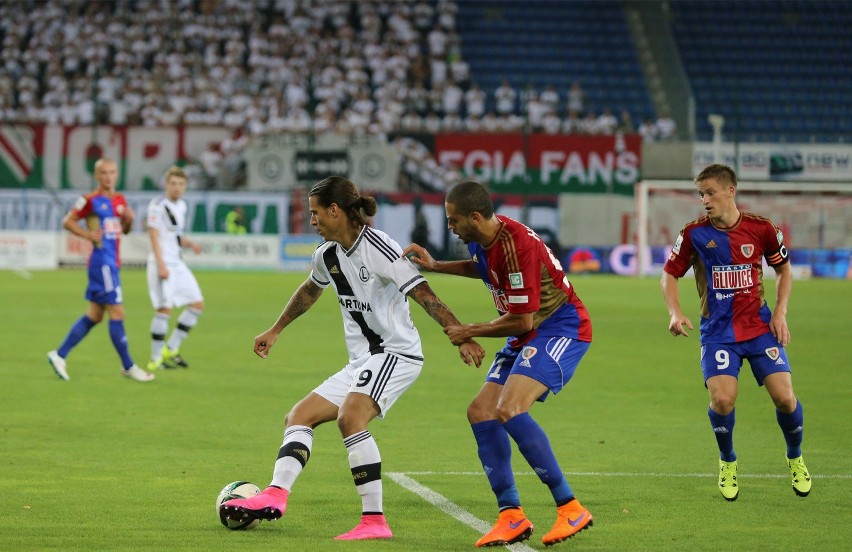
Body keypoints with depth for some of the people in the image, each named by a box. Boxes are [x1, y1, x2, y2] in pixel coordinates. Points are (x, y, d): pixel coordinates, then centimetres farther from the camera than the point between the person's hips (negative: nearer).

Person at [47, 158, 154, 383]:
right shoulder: (91, 200, -9)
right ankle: (128, 366, 1)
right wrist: (88, 234, -15)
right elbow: (67, 221, -5)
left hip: (112, 262, 8)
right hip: (101, 261, -8)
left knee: (95, 315, 11)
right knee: (117, 312, -6)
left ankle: (59, 355, 17)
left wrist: (129, 219, 0)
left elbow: (124, 230, 21)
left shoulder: (120, 200, 12)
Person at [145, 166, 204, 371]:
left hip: (177, 263, 9)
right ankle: (156, 360, -2)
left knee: (197, 304, 6)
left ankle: (171, 349, 13)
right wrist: (160, 265, -21)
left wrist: (190, 244, 4)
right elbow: (154, 236, -15)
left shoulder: (181, 205, 14)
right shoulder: (158, 205, -10)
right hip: (162, 263, -9)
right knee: (165, 309, -11)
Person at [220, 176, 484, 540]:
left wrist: (461, 337, -30)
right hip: (361, 363, 10)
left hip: (395, 353, -10)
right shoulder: (327, 255, 10)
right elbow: (309, 291, 32)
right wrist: (275, 331, 42)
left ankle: (374, 521, -31)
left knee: (350, 417, -30)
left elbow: (424, 295, -21)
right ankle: (277, 494, -14)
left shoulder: (378, 249, -16)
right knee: (299, 416, 4)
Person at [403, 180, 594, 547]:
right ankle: (511, 516, 3)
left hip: (561, 329, -10)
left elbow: (522, 320, -22)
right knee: (481, 412, 0)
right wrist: (434, 266, 20)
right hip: (528, 336, 10)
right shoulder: (481, 240, 3)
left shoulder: (516, 246, -26)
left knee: (510, 409, -27)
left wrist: (469, 333, -9)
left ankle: (570, 509, -21)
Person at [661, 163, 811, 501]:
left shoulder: (761, 228, -3)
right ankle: (727, 462, 10)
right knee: (722, 399, -20)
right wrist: (675, 312, -9)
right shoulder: (694, 233, -5)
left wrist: (780, 312, 1)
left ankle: (795, 458, 21)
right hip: (718, 331, -1)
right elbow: (670, 273, 7)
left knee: (784, 397, -10)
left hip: (760, 325, 1)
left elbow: (784, 269, 12)